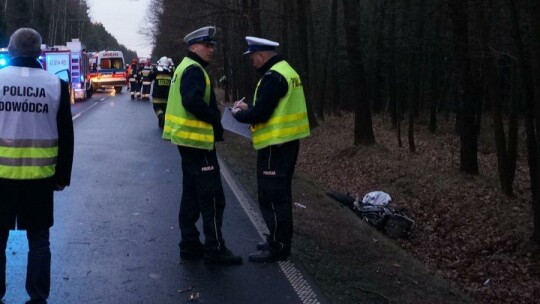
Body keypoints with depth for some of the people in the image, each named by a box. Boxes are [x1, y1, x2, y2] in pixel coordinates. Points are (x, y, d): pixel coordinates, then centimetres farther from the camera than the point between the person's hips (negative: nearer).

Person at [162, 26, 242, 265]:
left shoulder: (187, 68, 18)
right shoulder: (194, 70, -14)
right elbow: (193, 102, -28)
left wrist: (213, 121, 8)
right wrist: (216, 120, -15)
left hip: (188, 140, 11)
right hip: (197, 140, -11)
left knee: (192, 196, 14)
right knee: (212, 197, -6)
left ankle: (189, 245, 20)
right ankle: (215, 249, -1)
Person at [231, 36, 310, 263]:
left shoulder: (272, 77, -19)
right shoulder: (286, 71, 14)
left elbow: (260, 114, -22)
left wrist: (239, 114, -3)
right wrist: (248, 108, 14)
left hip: (276, 145, -10)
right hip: (287, 141, 10)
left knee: (271, 197, -3)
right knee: (280, 194, 17)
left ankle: (278, 247, 3)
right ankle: (280, 241, 26)